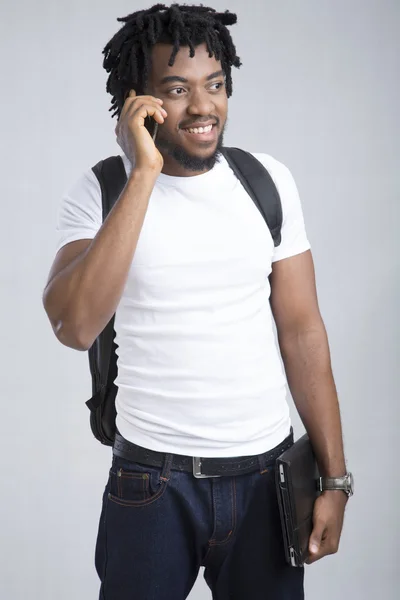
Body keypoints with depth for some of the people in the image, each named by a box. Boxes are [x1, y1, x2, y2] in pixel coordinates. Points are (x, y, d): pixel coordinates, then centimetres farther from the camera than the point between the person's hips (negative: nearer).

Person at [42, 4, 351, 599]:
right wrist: (143, 174, -24)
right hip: (152, 479, -2)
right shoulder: (100, 191, -8)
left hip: (265, 475, 2)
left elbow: (302, 331, 1)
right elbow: (75, 326, -24)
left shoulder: (268, 181, -1)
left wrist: (335, 478, -1)